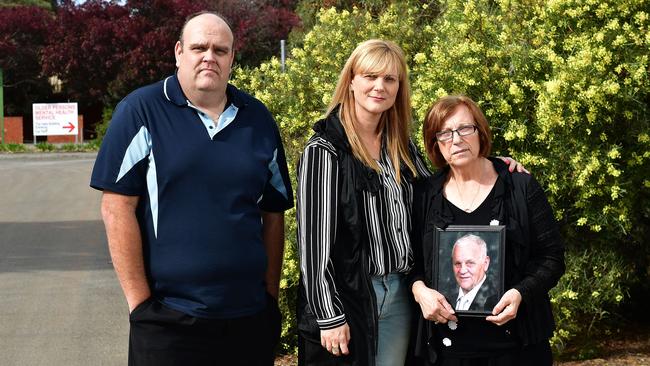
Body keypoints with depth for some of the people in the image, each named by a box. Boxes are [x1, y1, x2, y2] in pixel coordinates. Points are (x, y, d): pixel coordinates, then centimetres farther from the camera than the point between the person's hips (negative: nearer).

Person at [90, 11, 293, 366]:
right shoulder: (141, 111, -4)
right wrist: (140, 302, -10)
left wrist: (271, 294, 9)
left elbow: (273, 214, 13)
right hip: (167, 322, -4)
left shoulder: (258, 119, 9)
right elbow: (117, 207, -8)